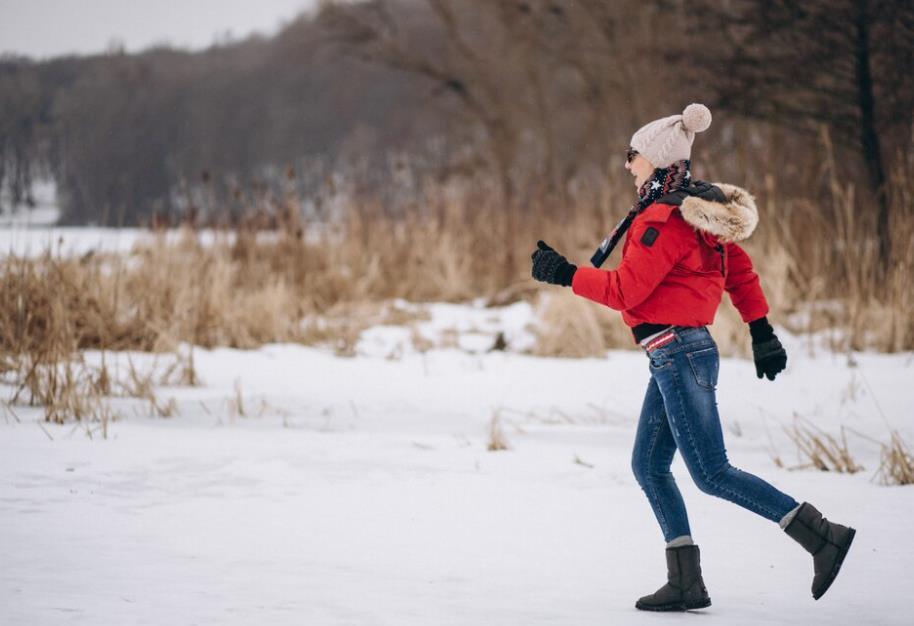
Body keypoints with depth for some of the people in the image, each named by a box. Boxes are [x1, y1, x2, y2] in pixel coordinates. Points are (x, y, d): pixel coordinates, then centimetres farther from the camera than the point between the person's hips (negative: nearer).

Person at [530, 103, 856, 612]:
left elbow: (626, 290, -16)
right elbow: (741, 271, 17)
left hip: (677, 352, -10)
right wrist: (762, 331, 20)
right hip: (681, 353, 10)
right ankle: (687, 583, 11)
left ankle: (821, 535, -7)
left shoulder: (662, 218, -16)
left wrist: (565, 274, -7)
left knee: (711, 474, -8)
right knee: (649, 465, 12)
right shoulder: (696, 210, 13)